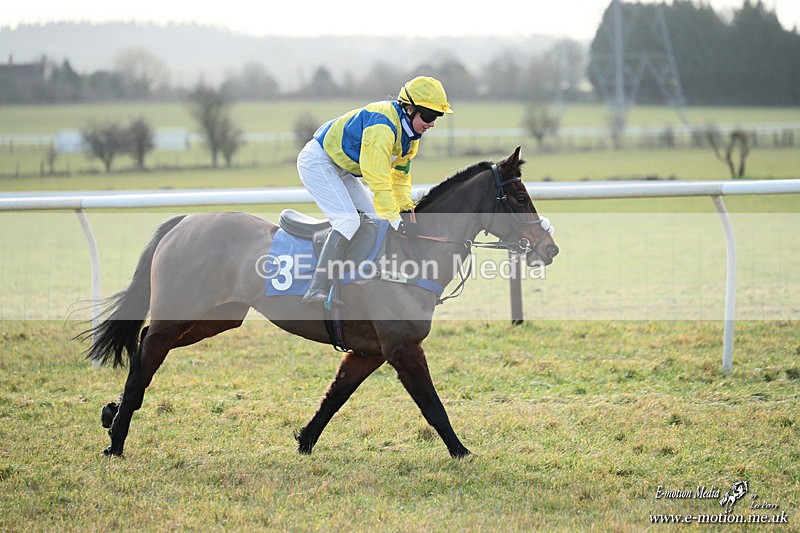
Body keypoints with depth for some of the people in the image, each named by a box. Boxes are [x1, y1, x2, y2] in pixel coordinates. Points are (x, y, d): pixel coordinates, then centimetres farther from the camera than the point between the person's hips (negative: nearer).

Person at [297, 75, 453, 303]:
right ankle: (317, 290, -31)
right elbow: (377, 179, -33)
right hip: (317, 162, -11)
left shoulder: (410, 130, 0)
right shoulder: (383, 125, -31)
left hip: (343, 169, 11)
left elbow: (400, 171, 12)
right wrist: (394, 221, -32)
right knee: (348, 220, -24)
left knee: (375, 218, 8)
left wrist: (404, 205, 0)